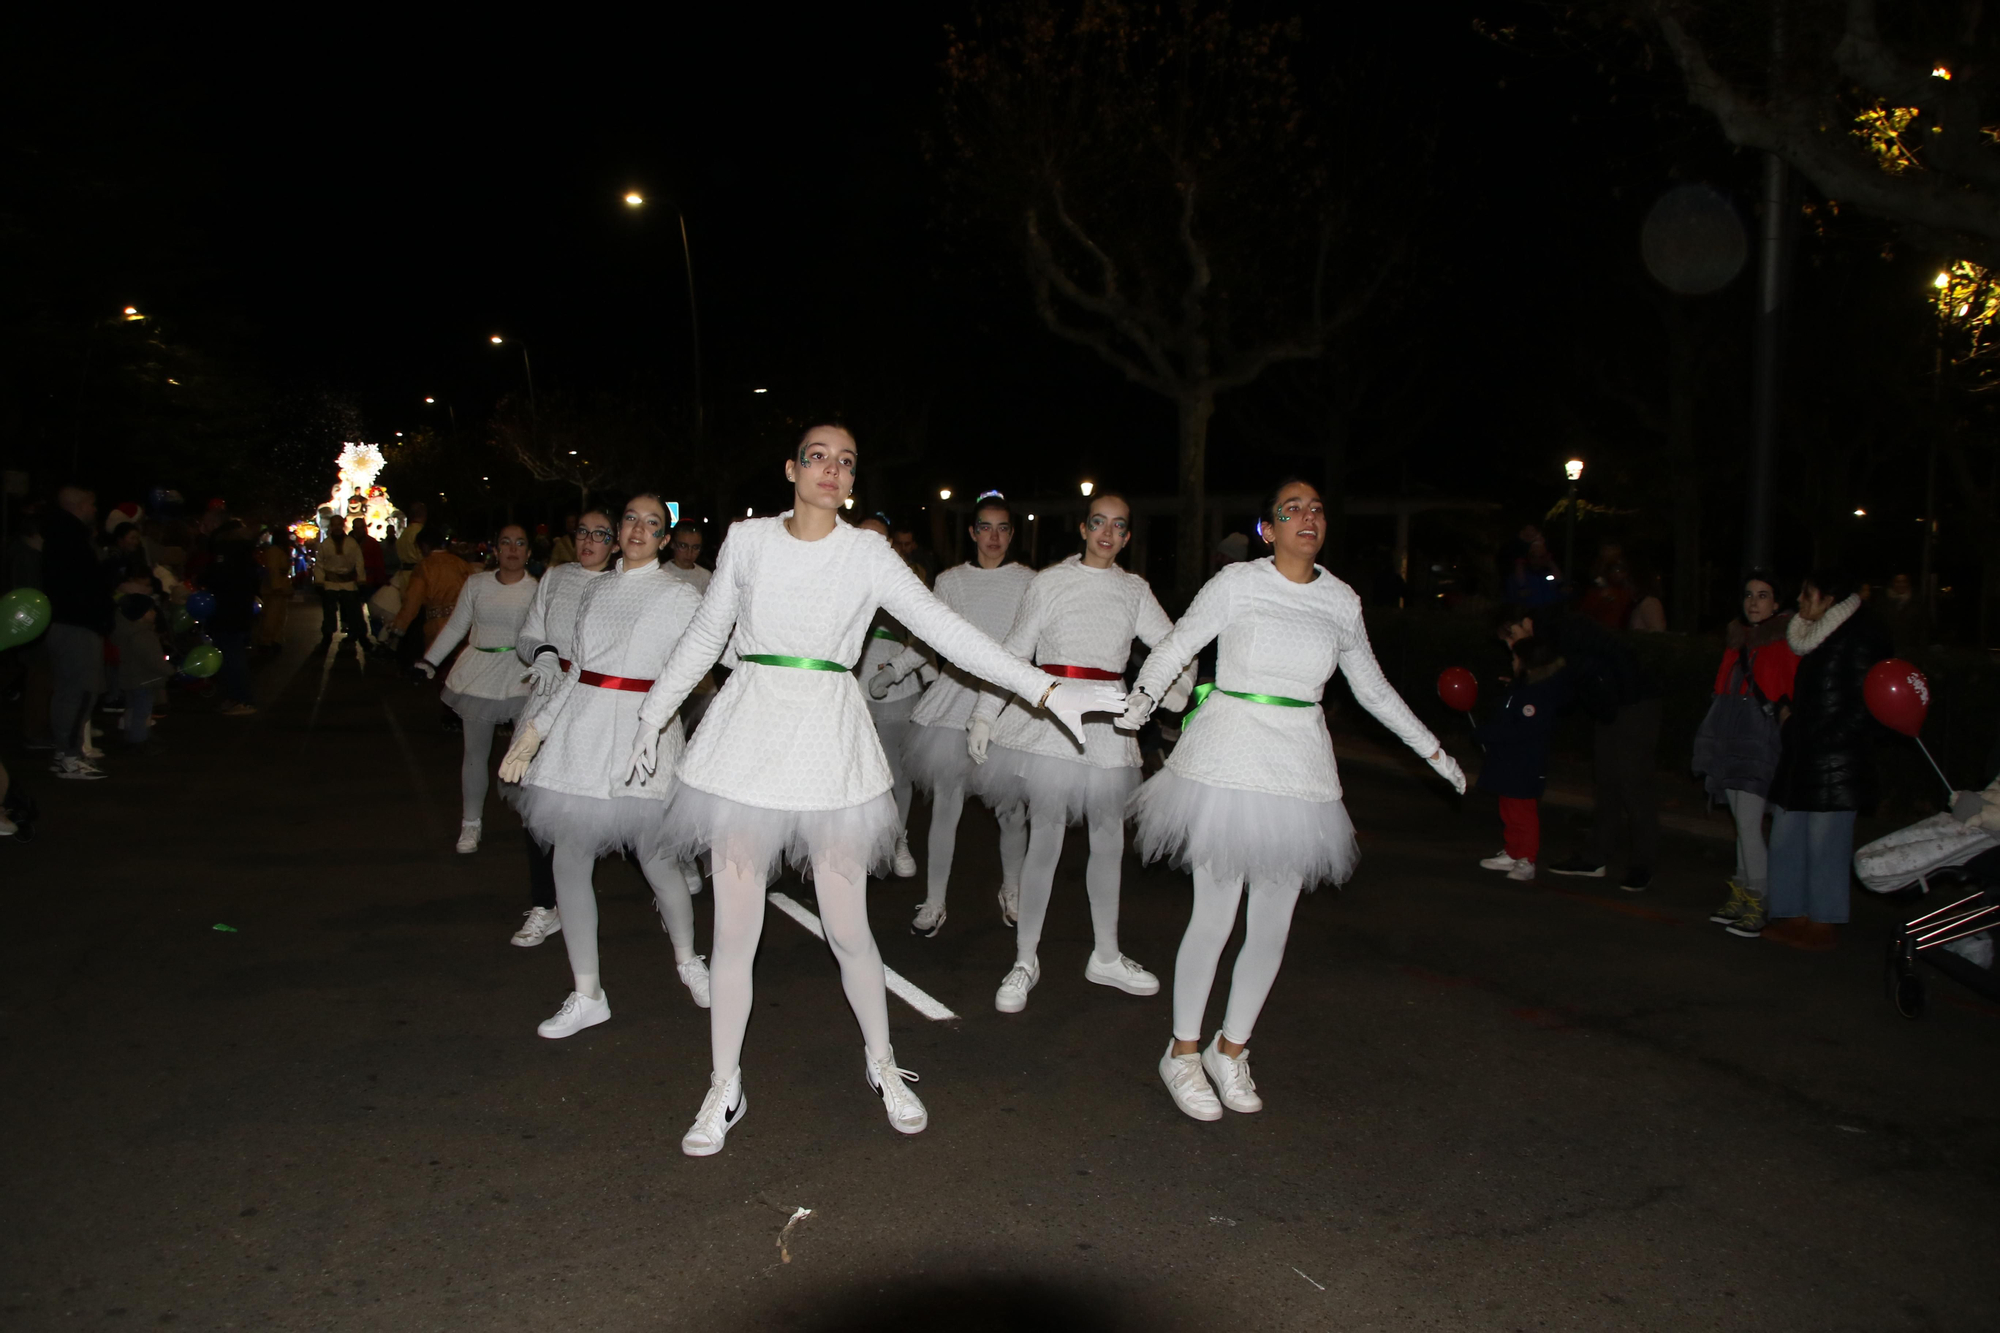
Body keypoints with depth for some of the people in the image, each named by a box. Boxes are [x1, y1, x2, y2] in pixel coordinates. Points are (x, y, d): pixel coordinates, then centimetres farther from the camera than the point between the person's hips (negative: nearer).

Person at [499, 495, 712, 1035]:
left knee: (657, 859, -1)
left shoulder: (678, 596, 2)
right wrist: (535, 729, 12)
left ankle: (688, 960, 28)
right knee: (569, 863, 3)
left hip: (642, 731, -4)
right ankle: (587, 995, 16)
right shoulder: (594, 589, 15)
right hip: (581, 732, 4)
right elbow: (578, 672, 16)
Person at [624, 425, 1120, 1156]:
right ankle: (723, 1087, 23)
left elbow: (949, 630, -5)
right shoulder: (747, 540, 3)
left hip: (827, 739, -1)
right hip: (749, 730, 1)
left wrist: (1046, 689, -12)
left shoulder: (868, 554, 0)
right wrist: (653, 717, 20)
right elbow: (704, 637, 14)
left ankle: (883, 1065, 28)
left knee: (848, 929, 4)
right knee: (734, 931, 5)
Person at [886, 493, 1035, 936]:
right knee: (946, 803, -1)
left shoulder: (1028, 581, 6)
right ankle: (934, 903, 10)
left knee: (1011, 805, 4)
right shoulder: (950, 580, 9)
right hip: (958, 692, 0)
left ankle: (1012, 893, 26)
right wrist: (893, 669, 4)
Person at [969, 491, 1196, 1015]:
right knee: (1046, 836, -6)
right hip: (1049, 715, -4)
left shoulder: (1135, 591, 12)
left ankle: (1106, 957, 25)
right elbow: (1013, 652, 2)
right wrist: (983, 715, -2)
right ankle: (1025, 961, 7)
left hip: (1107, 720, 4)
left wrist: (1179, 685, -12)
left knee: (1109, 837, 9)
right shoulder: (1051, 582, 3)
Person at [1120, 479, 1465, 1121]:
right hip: (1229, 763, -4)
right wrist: (1140, 700, -19)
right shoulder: (1236, 583, -3)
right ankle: (1183, 1051, 18)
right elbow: (1174, 649, -2)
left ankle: (1230, 1050, 26)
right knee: (1214, 916, -2)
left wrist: (1434, 751, 24)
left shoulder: (1342, 601, 9)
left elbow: (1373, 688, 21)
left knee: (1272, 926, 7)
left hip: (1300, 772, 4)